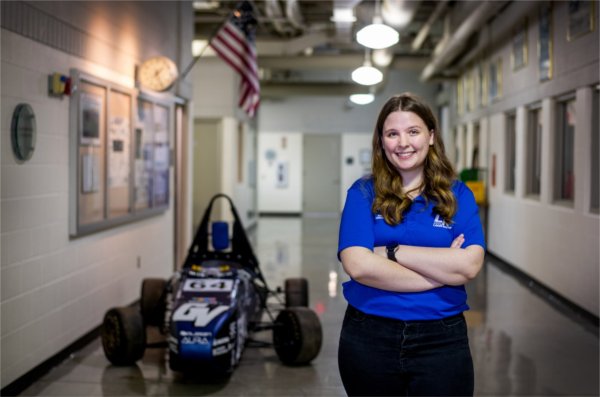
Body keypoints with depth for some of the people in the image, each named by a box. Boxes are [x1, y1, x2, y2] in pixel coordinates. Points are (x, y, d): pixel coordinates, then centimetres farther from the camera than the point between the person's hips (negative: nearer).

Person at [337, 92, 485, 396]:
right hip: (369, 338, 0)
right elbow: (358, 266, -16)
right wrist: (442, 272, -13)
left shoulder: (457, 194, 1)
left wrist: (392, 252, -14)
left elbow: (469, 265, -13)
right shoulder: (363, 192, -2)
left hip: (442, 339, 0)